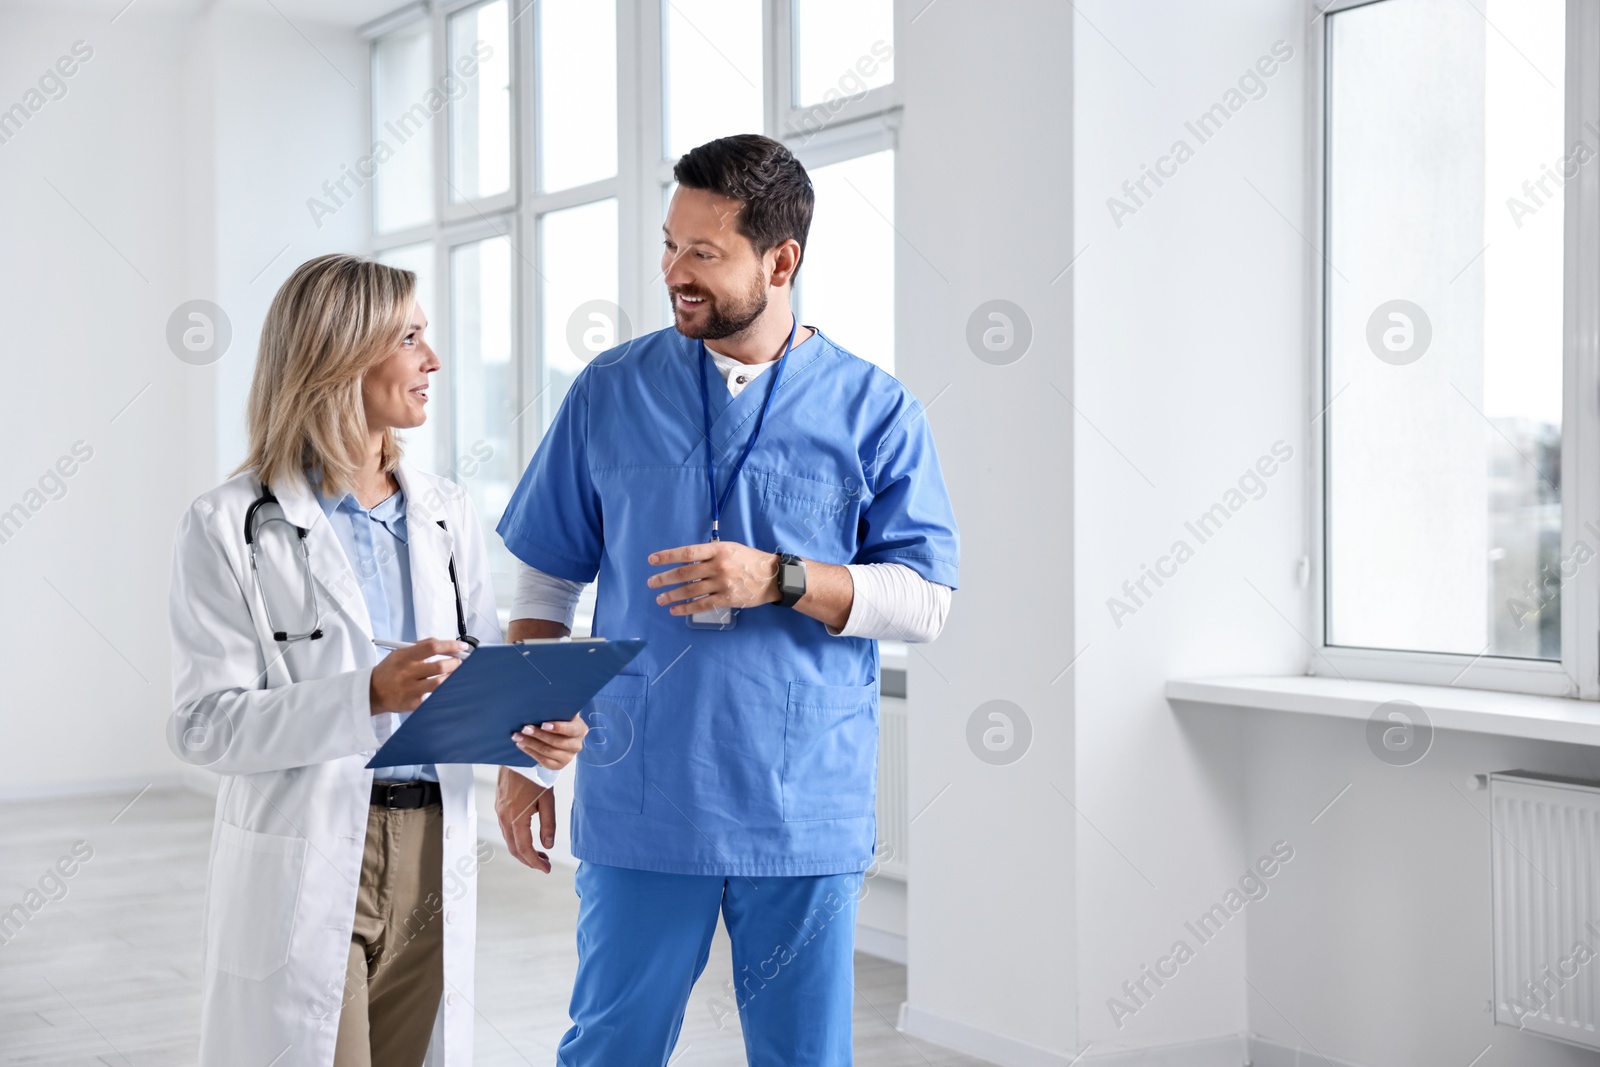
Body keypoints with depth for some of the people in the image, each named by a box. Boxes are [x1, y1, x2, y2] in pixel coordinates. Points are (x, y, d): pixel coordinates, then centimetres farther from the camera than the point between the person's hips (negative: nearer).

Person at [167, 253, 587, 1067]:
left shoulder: (445, 513, 9)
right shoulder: (230, 527, -7)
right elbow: (203, 724, -12)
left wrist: (538, 731, -12)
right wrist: (367, 697, -25)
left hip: (434, 856, 5)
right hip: (304, 864, -5)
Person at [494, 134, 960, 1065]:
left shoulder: (873, 409, 1)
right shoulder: (610, 394, 6)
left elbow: (926, 598, -3)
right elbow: (546, 582, 9)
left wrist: (778, 580, -17)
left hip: (808, 809, -1)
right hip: (639, 803, 1)